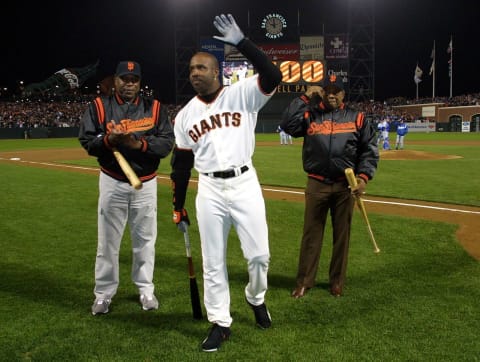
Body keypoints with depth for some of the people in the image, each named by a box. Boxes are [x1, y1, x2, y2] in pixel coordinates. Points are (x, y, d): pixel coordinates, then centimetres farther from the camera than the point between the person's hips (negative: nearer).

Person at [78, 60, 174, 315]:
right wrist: (108, 140, -24)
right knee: (108, 241, 6)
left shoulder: (154, 108, 0)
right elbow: (87, 142, -5)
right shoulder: (99, 107, 0)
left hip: (146, 184, 1)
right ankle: (104, 293, 19)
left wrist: (139, 143, -23)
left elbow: (167, 143, -8)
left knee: (145, 239, 10)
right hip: (112, 183, 0)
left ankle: (145, 289, 26)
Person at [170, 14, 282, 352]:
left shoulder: (242, 95, -2)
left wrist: (242, 42, -26)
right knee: (213, 261, 7)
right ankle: (220, 323, 21)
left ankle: (256, 298, 33)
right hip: (209, 190, 3)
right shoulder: (185, 115, 8)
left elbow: (272, 76, -20)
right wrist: (178, 206, 11)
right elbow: (181, 164, 11)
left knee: (259, 254, 2)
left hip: (245, 184, -2)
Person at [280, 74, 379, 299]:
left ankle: (337, 281, 22)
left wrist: (363, 176, -8)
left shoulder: (357, 118, 7)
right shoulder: (310, 115, 6)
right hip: (316, 185, -1)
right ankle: (304, 281, 14)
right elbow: (287, 124, -11)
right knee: (311, 234, 5)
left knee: (342, 235, 9)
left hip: (345, 185, 1)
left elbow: (370, 150, 4)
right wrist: (304, 98, -8)